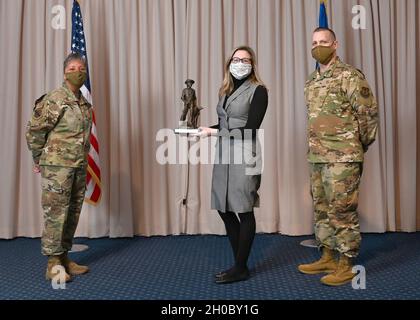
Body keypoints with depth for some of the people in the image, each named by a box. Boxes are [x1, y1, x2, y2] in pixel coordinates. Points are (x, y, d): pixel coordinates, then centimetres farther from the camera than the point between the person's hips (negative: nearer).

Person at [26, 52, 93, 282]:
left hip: (79, 167, 7)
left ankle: (64, 258, 23)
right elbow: (33, 130, -6)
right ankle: (53, 265, 4)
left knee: (72, 214, 12)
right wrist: (39, 160, 1)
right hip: (57, 167, -7)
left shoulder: (85, 105, 12)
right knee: (55, 214, -4)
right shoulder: (53, 100, -9)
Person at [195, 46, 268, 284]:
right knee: (224, 209, 8)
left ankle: (241, 269, 12)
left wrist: (214, 132, -13)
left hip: (244, 156, -7)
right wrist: (205, 130, 0)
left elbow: (250, 128, -12)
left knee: (244, 211, 0)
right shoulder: (226, 91, 18)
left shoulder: (258, 91, -3)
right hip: (223, 156, 7)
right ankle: (239, 263, 23)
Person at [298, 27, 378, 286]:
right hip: (317, 157, 8)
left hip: (343, 158, -8)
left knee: (342, 211, -3)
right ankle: (328, 258, 26)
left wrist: (360, 146, 0)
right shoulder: (312, 81, 15)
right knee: (322, 209, 14)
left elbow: (369, 112, -9)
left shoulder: (349, 76, -8)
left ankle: (346, 265, 9)